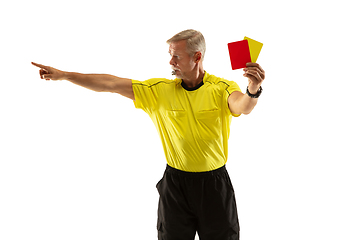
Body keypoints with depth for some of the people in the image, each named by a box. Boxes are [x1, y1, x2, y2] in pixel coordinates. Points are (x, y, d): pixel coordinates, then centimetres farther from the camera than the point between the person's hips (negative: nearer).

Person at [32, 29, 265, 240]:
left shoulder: (222, 89, -10)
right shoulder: (160, 90, -3)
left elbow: (242, 107, -31)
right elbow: (112, 84, -4)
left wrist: (253, 91, -55)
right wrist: (64, 75, -4)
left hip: (215, 182, -1)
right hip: (176, 182, 2)